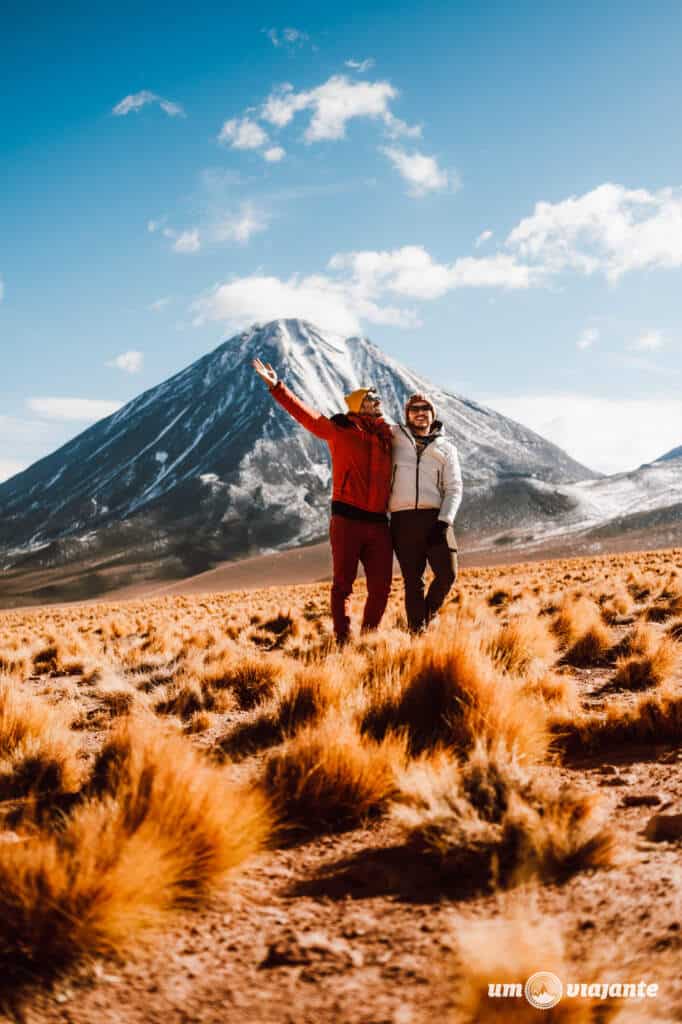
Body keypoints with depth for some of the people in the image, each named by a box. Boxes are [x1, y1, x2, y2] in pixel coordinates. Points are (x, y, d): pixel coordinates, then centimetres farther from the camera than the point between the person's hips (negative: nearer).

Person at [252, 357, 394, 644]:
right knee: (343, 584, 2)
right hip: (347, 520, -4)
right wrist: (277, 387, -13)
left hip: (378, 522, 4)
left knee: (381, 587, 4)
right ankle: (342, 640, 8)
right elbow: (305, 413, -6)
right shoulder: (339, 430, 1)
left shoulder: (386, 435, 14)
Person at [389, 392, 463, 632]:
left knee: (447, 573, -8)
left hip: (434, 518, 1)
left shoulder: (446, 448, 15)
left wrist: (444, 522, -8)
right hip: (403, 520, 0)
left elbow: (454, 489, 6)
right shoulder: (395, 437, 14)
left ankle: (428, 613, 20)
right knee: (412, 581, 1)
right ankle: (417, 630, 10)